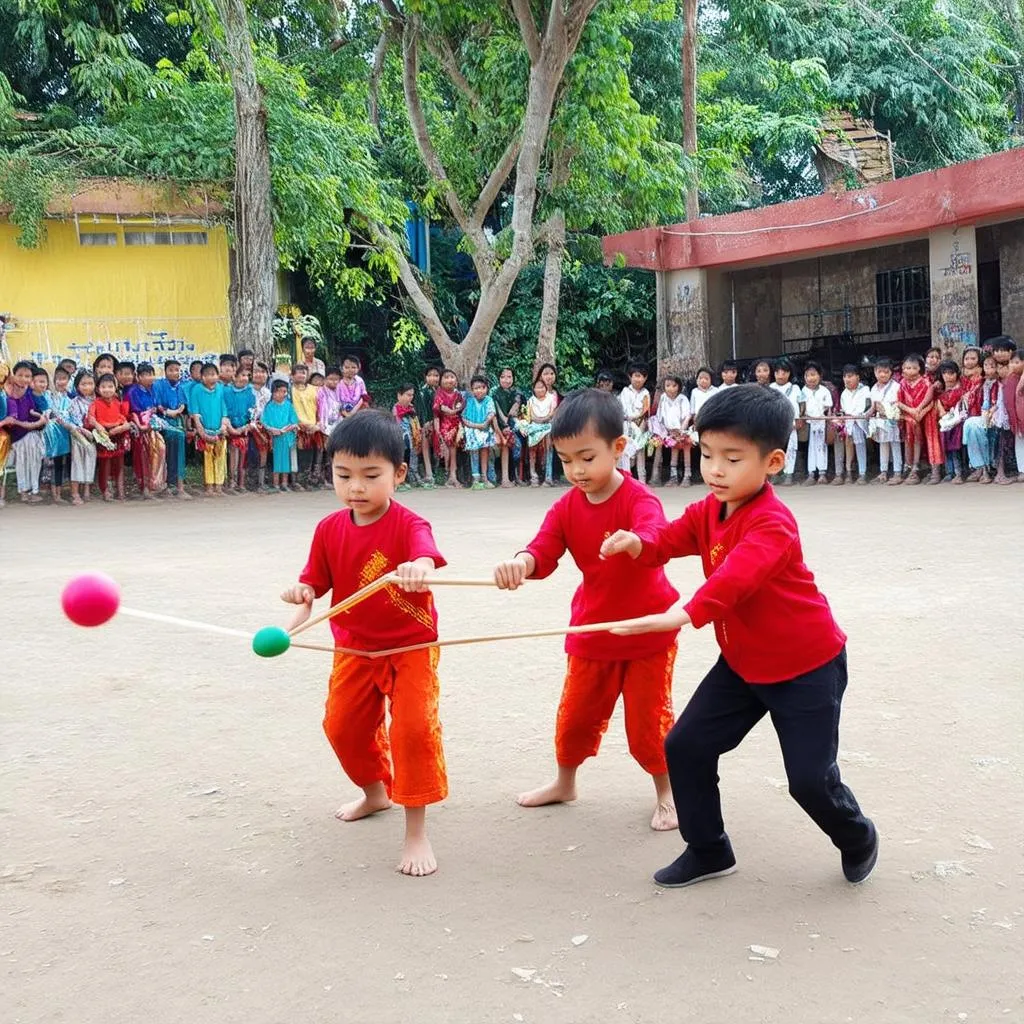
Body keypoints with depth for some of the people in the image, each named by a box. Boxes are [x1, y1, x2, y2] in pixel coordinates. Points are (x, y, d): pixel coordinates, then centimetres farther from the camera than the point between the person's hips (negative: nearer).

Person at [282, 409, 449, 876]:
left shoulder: (408, 525, -21)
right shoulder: (330, 529, -5)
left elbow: (426, 556, -43)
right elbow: (316, 580, 5)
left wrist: (418, 568, -67)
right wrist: (302, 596, -18)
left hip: (410, 648, -5)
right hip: (355, 649, 6)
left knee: (414, 728, -16)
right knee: (343, 726, 16)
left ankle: (417, 833, -4)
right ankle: (375, 793, 45)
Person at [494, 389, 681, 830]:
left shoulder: (638, 498, -21)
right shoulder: (566, 507, -5)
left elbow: (654, 534, -42)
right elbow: (543, 551, -18)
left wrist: (634, 542, -68)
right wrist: (520, 563, -43)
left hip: (648, 628, -4)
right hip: (593, 630, 5)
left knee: (648, 719, 1)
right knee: (575, 713, 14)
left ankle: (666, 793, 24)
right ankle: (564, 783, 38)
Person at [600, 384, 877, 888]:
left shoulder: (772, 523, -28)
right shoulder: (708, 511, -1)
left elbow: (738, 573, -45)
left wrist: (689, 612, -60)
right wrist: (638, 544, -27)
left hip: (806, 665, -7)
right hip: (742, 663, 8)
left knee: (810, 777, -5)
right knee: (685, 746, 2)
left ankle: (858, 839, 28)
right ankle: (708, 850, 19)